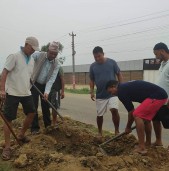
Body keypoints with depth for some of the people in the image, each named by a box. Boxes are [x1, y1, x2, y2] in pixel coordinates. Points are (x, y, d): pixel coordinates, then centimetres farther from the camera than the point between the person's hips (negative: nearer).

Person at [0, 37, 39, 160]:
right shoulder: (14, 56, -9)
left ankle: (21, 135, 32)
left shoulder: (32, 60, 11)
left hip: (26, 93, 7)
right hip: (12, 93, -7)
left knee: (32, 113, 11)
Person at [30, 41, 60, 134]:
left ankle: (48, 125, 24)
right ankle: (34, 127, 5)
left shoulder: (56, 65, -10)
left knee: (46, 106, 9)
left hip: (45, 85, 3)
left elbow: (51, 79, -16)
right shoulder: (38, 55, -16)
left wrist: (46, 91, -26)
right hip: (34, 84, -2)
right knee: (34, 106, -4)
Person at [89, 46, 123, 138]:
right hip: (100, 95, 2)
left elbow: (119, 74, 3)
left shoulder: (112, 62, -5)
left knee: (114, 110, -20)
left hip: (112, 93, -2)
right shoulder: (93, 66, 0)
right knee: (99, 115, 8)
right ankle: (100, 132, 28)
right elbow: (92, 80, 8)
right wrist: (92, 91, -1)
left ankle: (117, 131, -1)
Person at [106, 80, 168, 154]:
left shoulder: (121, 91, -6)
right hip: (161, 95, 10)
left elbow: (131, 111, -1)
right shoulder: (126, 87, 22)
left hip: (157, 96, -10)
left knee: (137, 115, -12)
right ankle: (148, 143, 31)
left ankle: (142, 147, -8)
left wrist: (128, 127, 13)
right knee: (146, 118, 22)